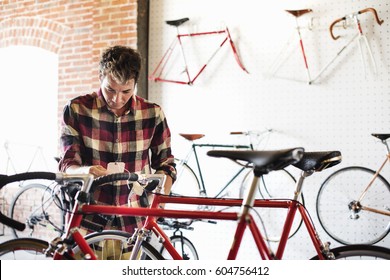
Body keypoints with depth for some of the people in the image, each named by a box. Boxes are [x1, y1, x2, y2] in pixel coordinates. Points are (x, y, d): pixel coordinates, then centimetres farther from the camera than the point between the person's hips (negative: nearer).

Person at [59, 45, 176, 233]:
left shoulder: (152, 114, 0)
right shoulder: (76, 110, -3)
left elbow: (165, 164, 11)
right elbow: (67, 166, -4)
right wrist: (85, 172, -27)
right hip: (88, 221, -1)